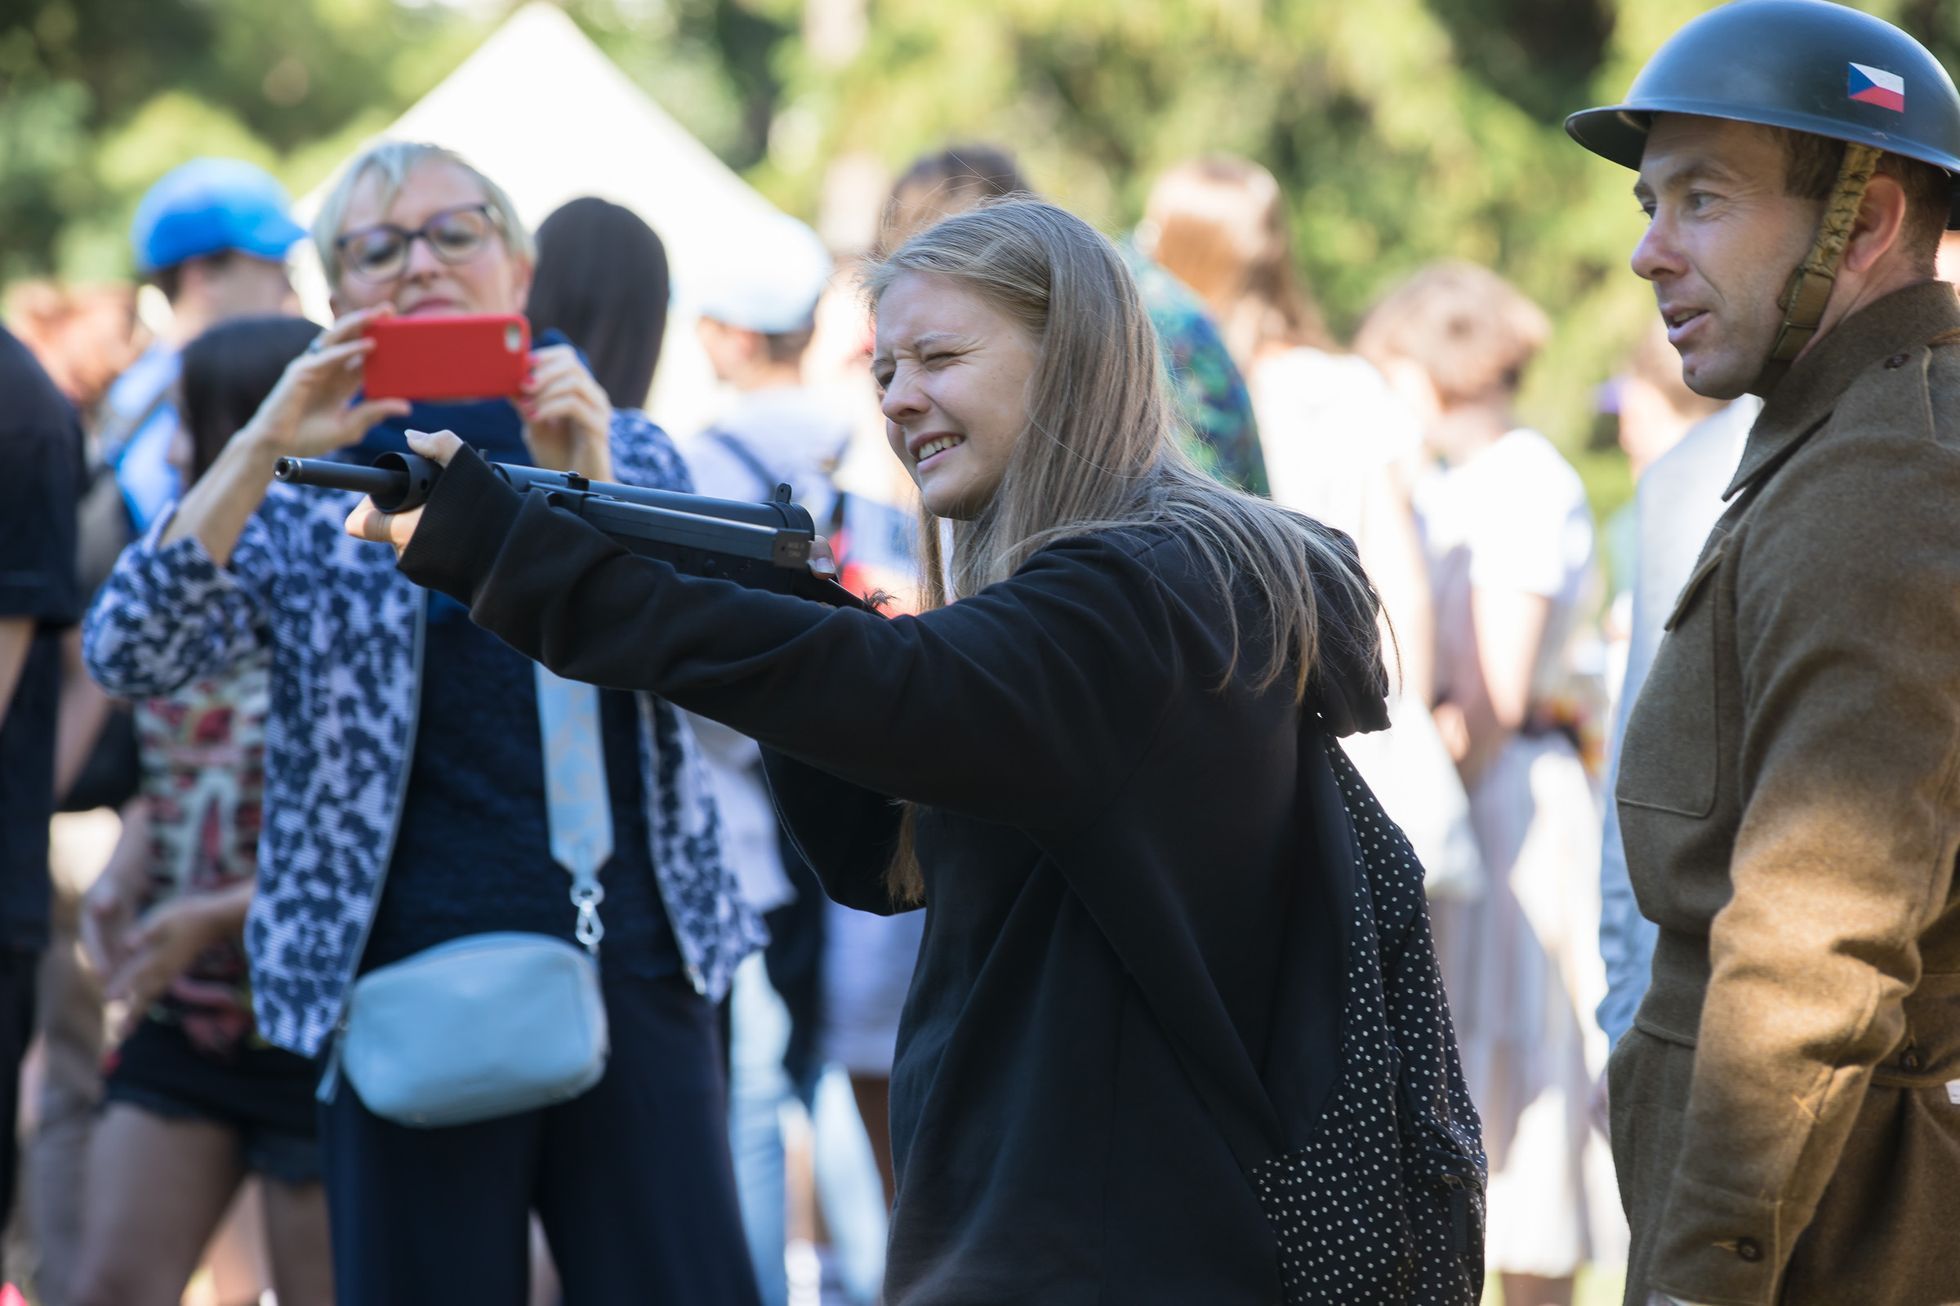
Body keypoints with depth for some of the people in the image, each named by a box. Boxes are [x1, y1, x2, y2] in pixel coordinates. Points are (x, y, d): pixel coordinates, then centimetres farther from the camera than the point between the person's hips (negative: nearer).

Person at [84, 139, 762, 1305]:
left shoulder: (627, 452, 13)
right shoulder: (304, 489, 7)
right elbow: (132, 654, -7)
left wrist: (590, 488, -14)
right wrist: (261, 450, -18)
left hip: (635, 968, 1)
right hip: (410, 981, -1)